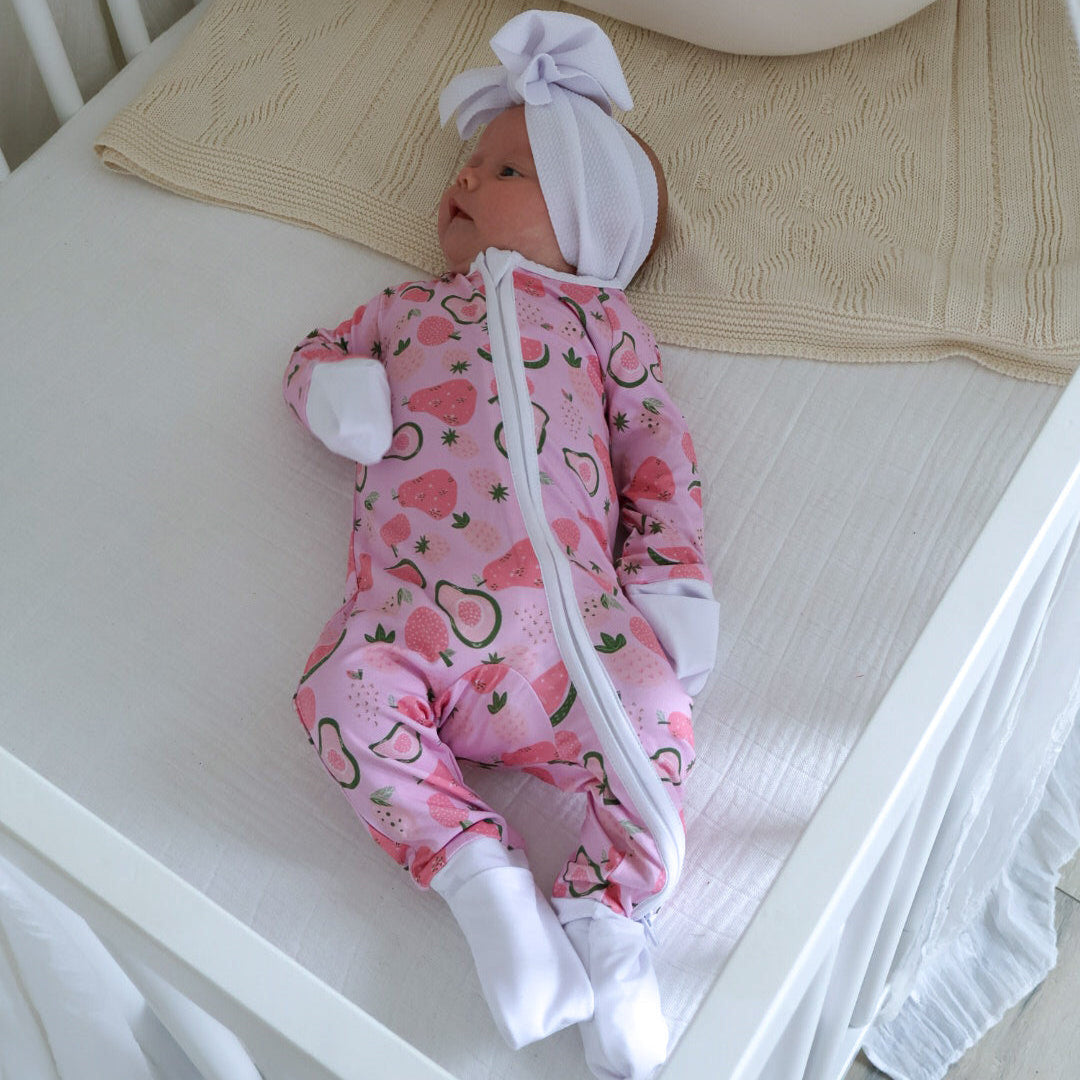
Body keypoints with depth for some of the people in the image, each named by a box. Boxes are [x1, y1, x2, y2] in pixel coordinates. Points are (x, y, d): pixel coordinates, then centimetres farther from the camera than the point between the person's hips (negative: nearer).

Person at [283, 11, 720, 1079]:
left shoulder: (597, 313, 23)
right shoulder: (407, 307, 31)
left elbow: (657, 442, 16)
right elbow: (314, 353, 37)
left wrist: (669, 575, 3)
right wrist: (332, 389, 9)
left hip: (563, 593, -1)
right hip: (412, 598, 2)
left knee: (652, 708, -23)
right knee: (342, 687, -25)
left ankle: (605, 910, -10)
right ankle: (480, 873, -18)